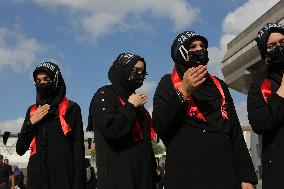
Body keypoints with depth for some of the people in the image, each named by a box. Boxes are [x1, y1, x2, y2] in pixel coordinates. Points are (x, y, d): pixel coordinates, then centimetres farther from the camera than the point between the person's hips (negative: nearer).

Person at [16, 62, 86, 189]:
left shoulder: (71, 109, -1)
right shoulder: (32, 111, 13)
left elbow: (79, 150, -5)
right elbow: (20, 150, 10)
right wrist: (31, 122, -2)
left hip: (64, 178, -4)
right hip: (36, 177, 4)